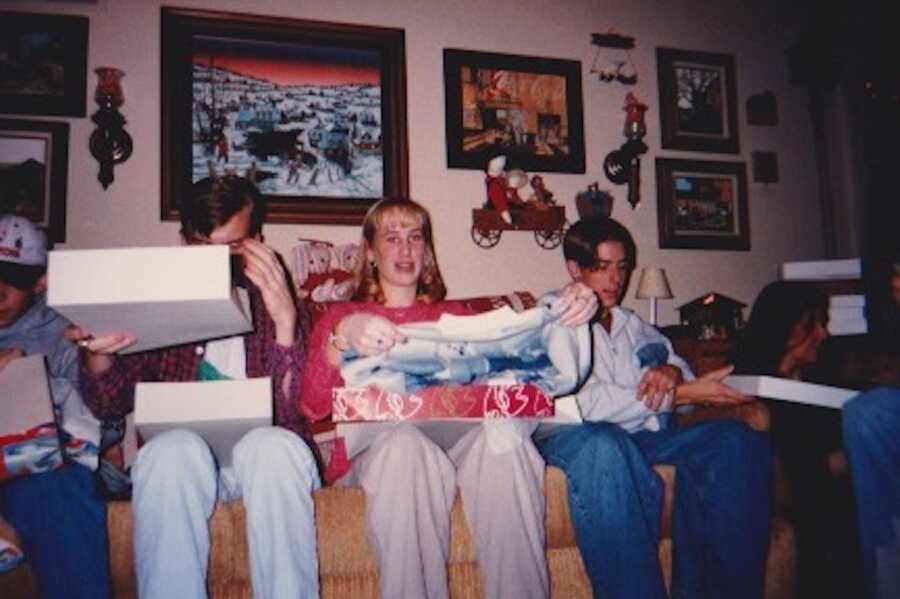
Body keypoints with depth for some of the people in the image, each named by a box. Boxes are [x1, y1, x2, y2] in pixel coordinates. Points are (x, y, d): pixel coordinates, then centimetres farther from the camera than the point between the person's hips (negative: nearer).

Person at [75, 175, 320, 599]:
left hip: (260, 455, -1)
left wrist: (284, 320, -21)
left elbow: (290, 409, -6)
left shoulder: (276, 302, 8)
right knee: (173, 447, -33)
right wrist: (99, 354, -14)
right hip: (182, 462, 1)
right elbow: (109, 405, 9)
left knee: (274, 444, -34)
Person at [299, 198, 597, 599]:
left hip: (459, 446, 2)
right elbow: (312, 407, -1)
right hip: (373, 455, -2)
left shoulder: (453, 315, 26)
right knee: (403, 439, -36)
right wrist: (343, 338, -19)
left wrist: (566, 313, -10)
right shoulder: (341, 318, 17)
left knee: (502, 427, -31)